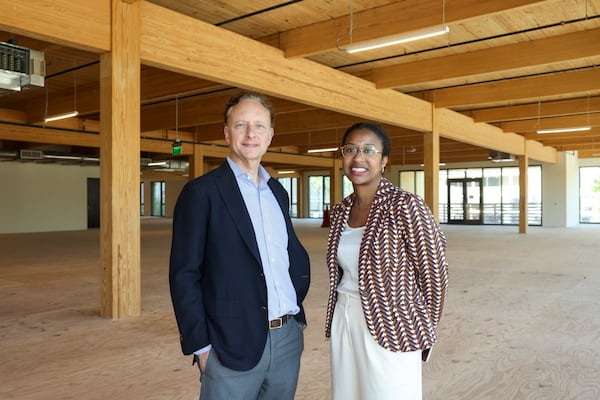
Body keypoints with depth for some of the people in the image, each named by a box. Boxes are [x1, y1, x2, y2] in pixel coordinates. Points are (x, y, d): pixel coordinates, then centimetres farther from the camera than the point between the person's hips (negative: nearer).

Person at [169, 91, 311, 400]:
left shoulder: (277, 192, 11)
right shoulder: (202, 192, -8)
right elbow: (184, 275, -10)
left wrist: (296, 303, 8)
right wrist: (201, 346, -12)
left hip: (289, 339, 6)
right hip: (233, 347, -5)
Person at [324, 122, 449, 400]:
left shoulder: (405, 206, -15)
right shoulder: (339, 212, 4)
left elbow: (434, 274, -10)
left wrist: (422, 331, -1)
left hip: (390, 331, -6)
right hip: (343, 325, 6)